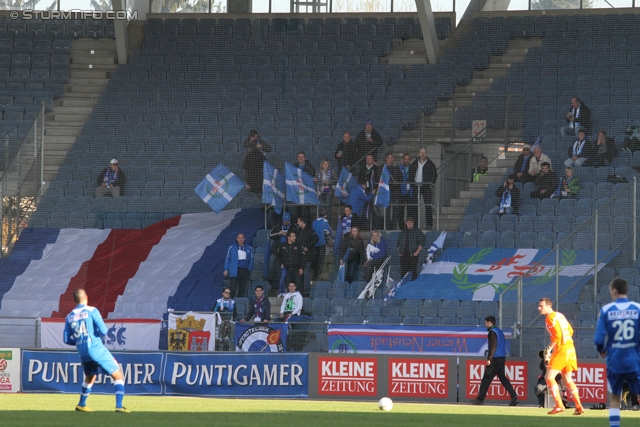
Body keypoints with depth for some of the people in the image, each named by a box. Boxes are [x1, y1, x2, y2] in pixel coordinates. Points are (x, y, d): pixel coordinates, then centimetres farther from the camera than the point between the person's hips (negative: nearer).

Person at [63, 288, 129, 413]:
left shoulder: (69, 317, 8)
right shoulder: (91, 311, -7)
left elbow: (66, 339, 9)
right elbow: (103, 331, -13)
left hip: (83, 353, 6)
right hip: (97, 349, -6)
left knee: (90, 378, 31)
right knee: (118, 376, 1)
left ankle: (81, 405, 37)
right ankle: (119, 406, -11)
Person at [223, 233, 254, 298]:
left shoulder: (249, 249, 9)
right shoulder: (232, 248, 2)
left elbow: (251, 260, 14)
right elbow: (227, 259, 5)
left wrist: (250, 269, 4)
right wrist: (226, 269, -1)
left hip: (245, 270, 3)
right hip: (234, 271, -3)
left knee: (242, 289, 5)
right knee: (233, 288, -10)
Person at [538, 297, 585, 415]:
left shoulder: (550, 318, -11)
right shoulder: (560, 315, 16)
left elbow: (558, 335, -21)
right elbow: (570, 331, 22)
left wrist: (549, 349, -17)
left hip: (561, 349, -9)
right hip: (570, 348, 9)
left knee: (549, 377, -7)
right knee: (567, 379, 16)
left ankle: (559, 405, -13)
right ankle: (579, 407, 14)